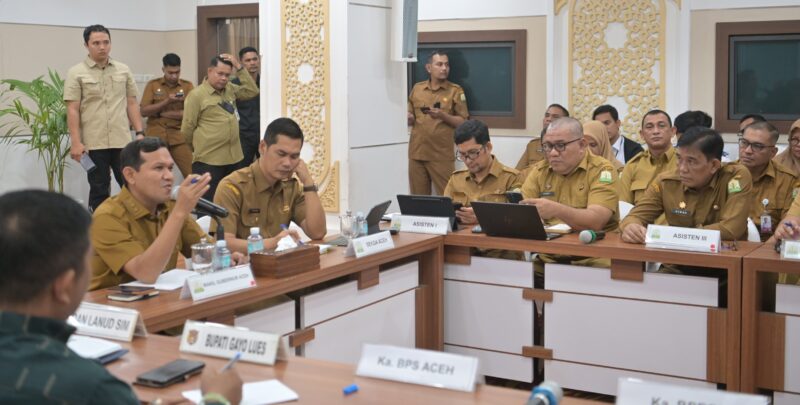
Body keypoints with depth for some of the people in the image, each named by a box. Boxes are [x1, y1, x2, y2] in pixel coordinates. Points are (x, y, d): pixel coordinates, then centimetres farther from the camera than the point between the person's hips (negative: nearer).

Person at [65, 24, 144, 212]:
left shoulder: (124, 70, 9)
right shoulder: (76, 73, -2)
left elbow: (132, 104, 12)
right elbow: (72, 110, -6)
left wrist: (139, 132, 4)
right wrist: (76, 142, -12)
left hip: (122, 141, 3)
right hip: (93, 143, -3)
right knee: (99, 190, 6)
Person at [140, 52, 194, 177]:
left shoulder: (187, 86, 5)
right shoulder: (153, 85, 6)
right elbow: (144, 111, -2)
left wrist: (163, 113, -8)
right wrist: (166, 101, -13)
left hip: (179, 137, -1)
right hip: (155, 137, 1)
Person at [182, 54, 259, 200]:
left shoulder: (230, 89, 11)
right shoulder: (196, 95, -9)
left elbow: (252, 91, 5)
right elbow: (187, 128, -6)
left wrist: (239, 67, -1)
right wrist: (198, 148, 7)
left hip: (234, 157, 7)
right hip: (208, 160, -7)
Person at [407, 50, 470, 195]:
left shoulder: (455, 90, 0)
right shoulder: (417, 89, 11)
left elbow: (463, 122, -2)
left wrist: (443, 115, -17)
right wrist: (410, 119, -5)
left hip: (441, 155, -3)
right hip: (417, 152, 4)